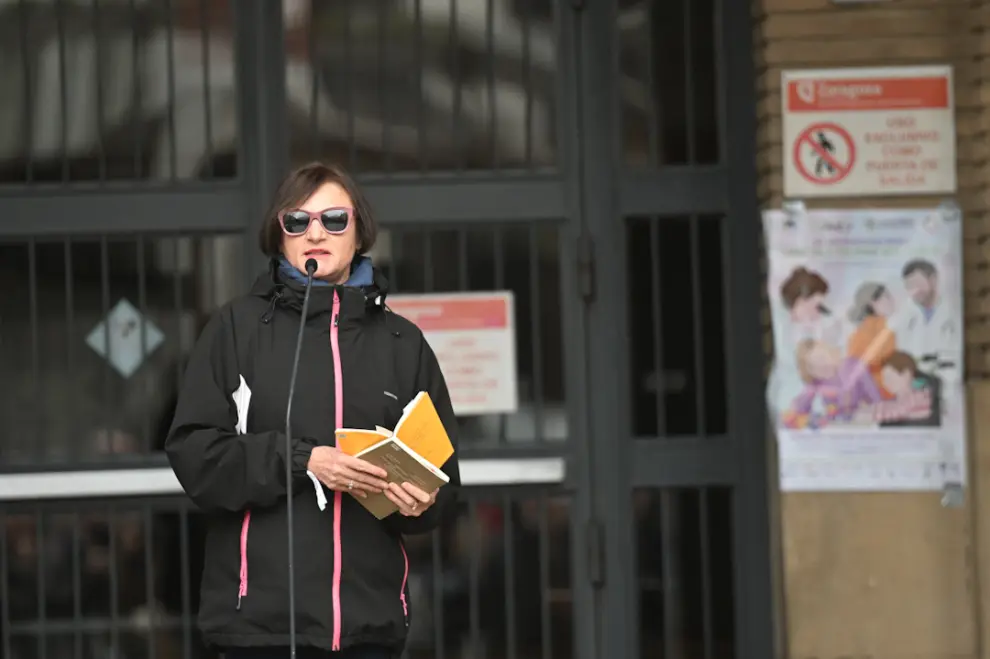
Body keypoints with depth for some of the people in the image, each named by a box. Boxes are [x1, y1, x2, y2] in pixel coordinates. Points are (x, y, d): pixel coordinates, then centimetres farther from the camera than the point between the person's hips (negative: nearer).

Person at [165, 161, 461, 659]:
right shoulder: (237, 328, 6)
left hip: (370, 616, 3)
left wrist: (421, 501, -10)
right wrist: (301, 461, -14)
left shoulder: (402, 343, 14)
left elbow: (442, 467, 14)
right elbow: (192, 451, -2)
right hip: (263, 615, -3)